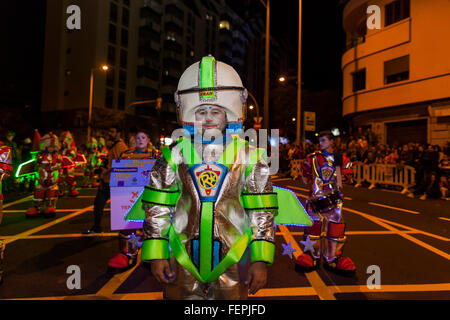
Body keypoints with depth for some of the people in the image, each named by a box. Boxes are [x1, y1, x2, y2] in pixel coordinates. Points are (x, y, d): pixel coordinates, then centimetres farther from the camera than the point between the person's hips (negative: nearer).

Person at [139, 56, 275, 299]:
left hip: (232, 261, 0)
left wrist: (261, 261, -4)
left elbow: (262, 213, -2)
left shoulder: (250, 156, -4)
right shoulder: (174, 155, -3)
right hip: (182, 261, 1)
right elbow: (157, 209, 1)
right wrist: (156, 255, 0)